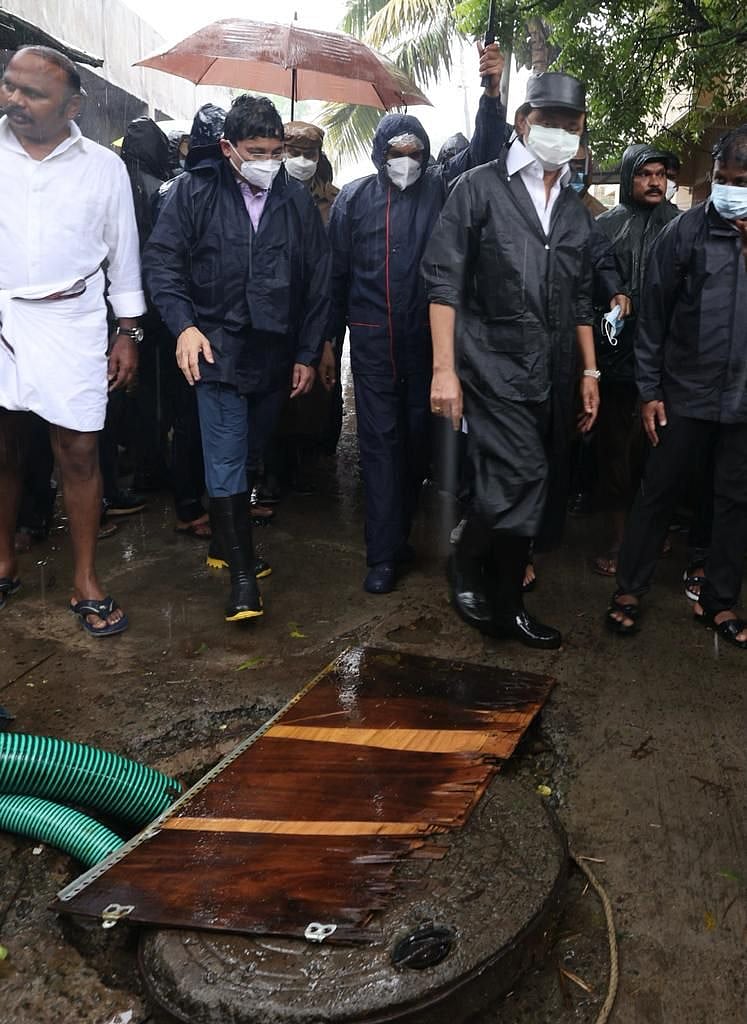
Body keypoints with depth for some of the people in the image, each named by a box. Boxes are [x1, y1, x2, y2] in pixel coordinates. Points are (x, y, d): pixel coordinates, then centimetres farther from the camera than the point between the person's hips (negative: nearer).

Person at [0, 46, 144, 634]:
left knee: (79, 452, 0)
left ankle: (86, 582, 12)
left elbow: (124, 253, 9)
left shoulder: (103, 166, 4)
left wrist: (128, 333, 7)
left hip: (70, 325, -1)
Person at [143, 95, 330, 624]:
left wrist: (308, 354, 6)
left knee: (247, 454, 14)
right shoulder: (194, 191, -1)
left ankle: (225, 541, 33)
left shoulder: (297, 199, 6)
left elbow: (318, 283, 9)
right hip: (217, 348, -3)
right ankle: (243, 572, 1)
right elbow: (162, 260, -2)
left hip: (275, 353, 3)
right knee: (226, 460, -6)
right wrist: (184, 324, -17)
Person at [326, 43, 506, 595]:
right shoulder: (354, 198, 4)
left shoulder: (440, 187, 5)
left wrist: (492, 91, -21)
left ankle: (396, 525, 29)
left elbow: (484, 151, -5)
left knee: (420, 436, 9)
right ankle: (385, 553, 5)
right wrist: (330, 338, 4)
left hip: (427, 339, 1)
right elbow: (336, 273, 5)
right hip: (372, 342, -1)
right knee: (380, 441, 0)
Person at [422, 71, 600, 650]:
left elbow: (581, 299, 20)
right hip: (495, 364, -6)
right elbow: (444, 280, -6)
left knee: (536, 490, 8)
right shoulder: (480, 188, 0)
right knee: (521, 477, -16)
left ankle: (504, 602, 24)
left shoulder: (576, 210, 17)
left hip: (555, 374, 6)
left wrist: (590, 371, 14)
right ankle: (467, 568, 11)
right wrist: (444, 368, -14)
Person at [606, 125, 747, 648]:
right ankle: (629, 589, 20)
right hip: (685, 392, -2)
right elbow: (654, 312, -1)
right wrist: (649, 389, -4)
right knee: (658, 492, 5)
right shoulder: (686, 230, -2)